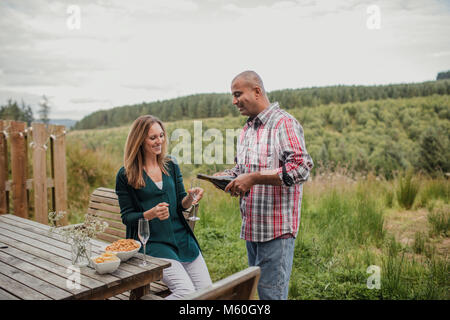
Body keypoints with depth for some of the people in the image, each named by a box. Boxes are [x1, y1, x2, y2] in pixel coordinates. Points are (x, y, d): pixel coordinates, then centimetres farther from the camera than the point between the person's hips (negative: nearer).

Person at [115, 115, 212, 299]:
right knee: (186, 292, -19)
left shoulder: (171, 165, 8)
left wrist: (190, 197, -14)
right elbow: (127, 217, -3)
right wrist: (151, 214, -22)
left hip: (182, 237, 5)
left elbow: (181, 205, 9)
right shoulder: (125, 175, -4)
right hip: (152, 241, -5)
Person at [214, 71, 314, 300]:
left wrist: (254, 178, -23)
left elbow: (301, 169, -22)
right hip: (251, 227, 9)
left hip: (276, 228, -9)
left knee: (271, 293, -2)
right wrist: (228, 176, 5)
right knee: (255, 290, 18)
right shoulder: (246, 130, 17)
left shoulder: (284, 123, -11)